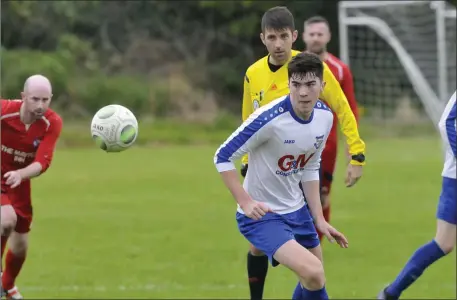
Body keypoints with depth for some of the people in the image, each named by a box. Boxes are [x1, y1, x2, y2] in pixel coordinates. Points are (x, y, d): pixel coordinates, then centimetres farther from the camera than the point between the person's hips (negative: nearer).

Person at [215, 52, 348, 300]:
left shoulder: (324, 117, -4)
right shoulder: (269, 119, -27)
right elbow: (223, 157, -19)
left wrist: (319, 219, 7)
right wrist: (246, 202, -27)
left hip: (296, 210, 8)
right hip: (261, 215, -8)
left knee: (314, 279, 17)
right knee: (313, 274, -25)